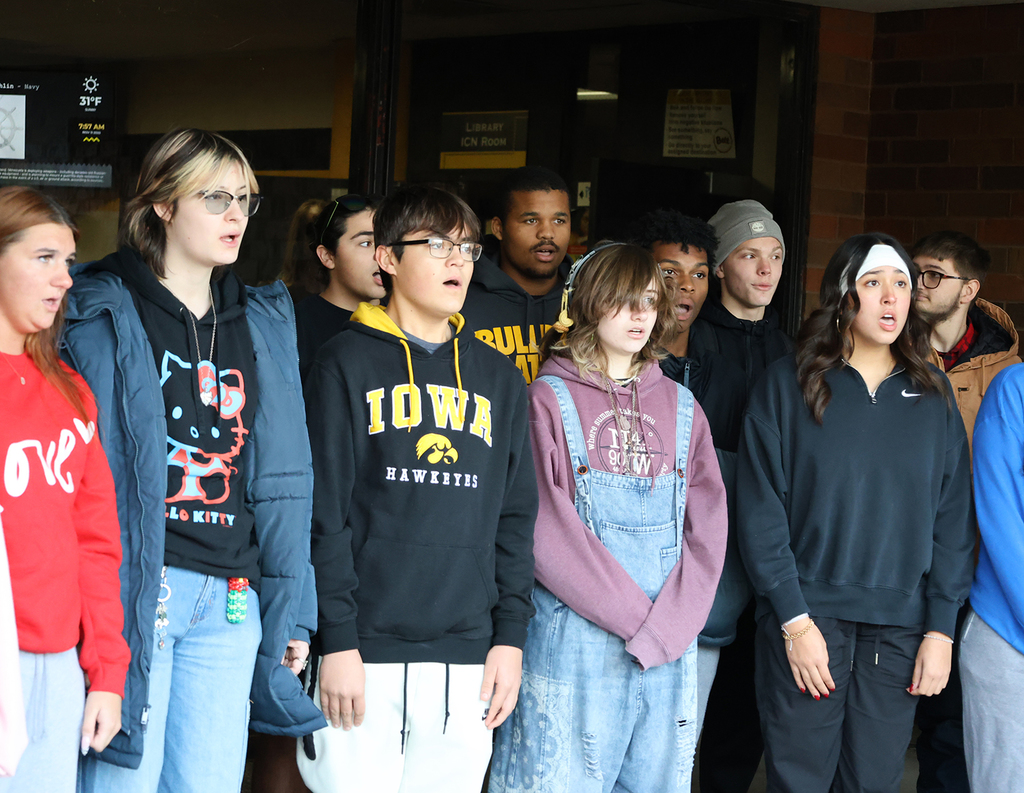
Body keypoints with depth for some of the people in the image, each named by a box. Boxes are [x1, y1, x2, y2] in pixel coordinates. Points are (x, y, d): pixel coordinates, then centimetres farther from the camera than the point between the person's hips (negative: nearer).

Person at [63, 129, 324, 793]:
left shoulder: (265, 324, 15)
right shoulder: (104, 315, -1)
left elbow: (283, 477, 15)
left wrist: (292, 610, 12)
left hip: (232, 600, 5)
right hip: (137, 587, -5)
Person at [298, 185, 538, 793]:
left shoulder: (499, 378, 15)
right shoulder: (347, 365, 2)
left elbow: (516, 518, 14)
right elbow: (322, 511, -4)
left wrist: (511, 635, 5)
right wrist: (337, 640, -10)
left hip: (467, 661, 4)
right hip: (367, 652, -4)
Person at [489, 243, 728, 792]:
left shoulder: (679, 406, 13)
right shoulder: (549, 399, -1)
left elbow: (707, 527, 6)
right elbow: (545, 529, -10)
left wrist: (666, 625, -8)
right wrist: (634, 616, -13)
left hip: (671, 647, 4)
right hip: (574, 640, -4)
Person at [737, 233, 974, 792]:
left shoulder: (932, 394, 8)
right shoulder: (788, 383, -2)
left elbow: (953, 516, 6)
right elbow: (760, 511, -5)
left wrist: (941, 628, -1)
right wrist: (794, 619, -11)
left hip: (899, 628, 2)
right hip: (805, 617, -2)